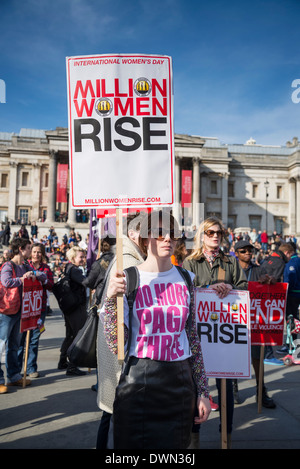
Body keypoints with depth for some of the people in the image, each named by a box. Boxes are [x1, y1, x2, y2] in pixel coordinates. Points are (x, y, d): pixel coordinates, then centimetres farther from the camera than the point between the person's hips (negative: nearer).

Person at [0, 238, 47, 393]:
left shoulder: (26, 267, 10)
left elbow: (44, 277, 9)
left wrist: (33, 274, -10)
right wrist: (23, 278, -16)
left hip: (19, 310, 8)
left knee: (14, 345, 16)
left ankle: (14, 376, 26)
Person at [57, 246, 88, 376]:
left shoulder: (68, 268, 15)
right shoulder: (73, 269, -16)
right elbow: (86, 281, -30)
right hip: (77, 308, -11)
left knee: (70, 335, 20)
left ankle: (62, 362, 31)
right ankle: (72, 367, 0)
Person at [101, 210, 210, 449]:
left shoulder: (185, 279, 3)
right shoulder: (128, 279, -8)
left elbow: (193, 338, 9)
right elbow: (116, 345, -11)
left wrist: (203, 391, 10)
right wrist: (111, 299, -24)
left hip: (180, 383, 3)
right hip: (137, 383, -3)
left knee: (175, 445, 14)